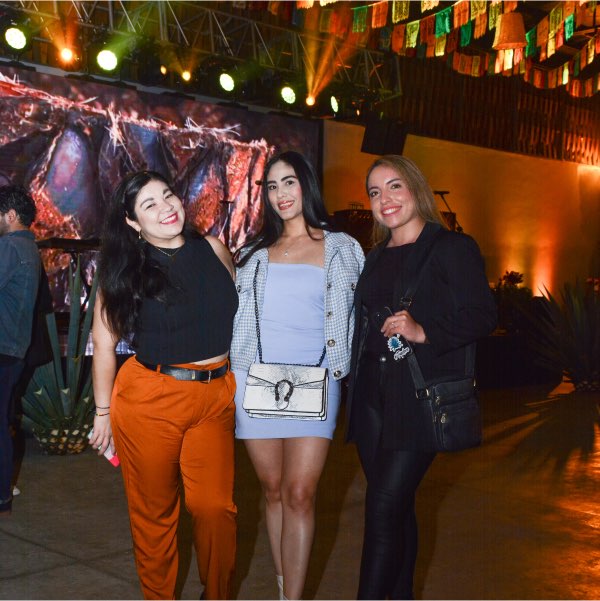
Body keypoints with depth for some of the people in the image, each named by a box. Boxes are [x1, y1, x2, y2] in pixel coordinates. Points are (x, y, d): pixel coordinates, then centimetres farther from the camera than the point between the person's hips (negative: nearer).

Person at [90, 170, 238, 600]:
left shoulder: (213, 250, 4)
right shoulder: (126, 270, -3)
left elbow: (239, 317, 15)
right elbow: (104, 343, 1)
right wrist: (103, 412, 3)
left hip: (215, 397, 2)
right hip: (149, 399, -2)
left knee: (215, 507, -4)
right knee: (154, 511, 9)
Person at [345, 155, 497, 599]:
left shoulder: (452, 248, -3)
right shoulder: (377, 258, 17)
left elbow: (482, 317, -11)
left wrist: (423, 332, -23)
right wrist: (354, 389, 12)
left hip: (420, 397, -6)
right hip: (373, 395, 7)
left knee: (384, 506, -11)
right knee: (396, 507, 13)